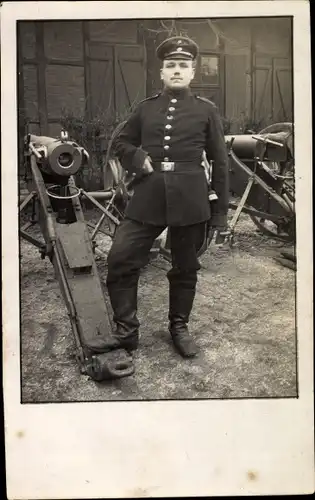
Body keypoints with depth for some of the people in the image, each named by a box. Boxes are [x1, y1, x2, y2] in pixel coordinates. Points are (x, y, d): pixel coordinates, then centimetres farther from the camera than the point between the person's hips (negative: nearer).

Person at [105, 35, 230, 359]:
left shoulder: (206, 110, 6)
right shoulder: (145, 108, 11)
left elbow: (219, 161, 6)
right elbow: (121, 143, 21)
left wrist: (220, 207, 2)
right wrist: (136, 157, -2)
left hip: (189, 199, -1)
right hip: (148, 196, 2)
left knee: (185, 267, 9)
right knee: (120, 259, -7)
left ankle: (179, 327, 29)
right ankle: (125, 331, 8)